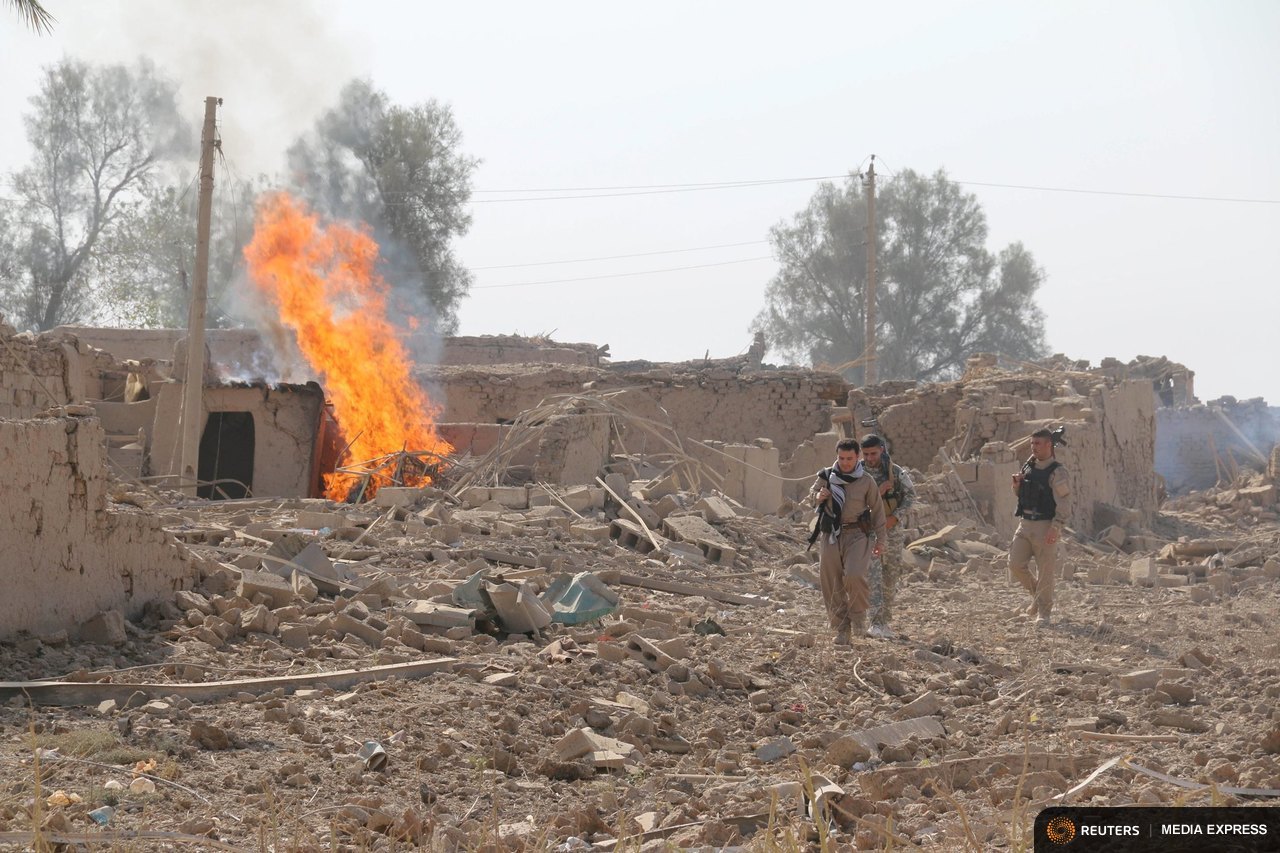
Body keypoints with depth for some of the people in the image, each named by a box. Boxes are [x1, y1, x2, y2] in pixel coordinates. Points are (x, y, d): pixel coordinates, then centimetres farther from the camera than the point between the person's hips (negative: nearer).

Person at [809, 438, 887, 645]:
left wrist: (880, 539, 6)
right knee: (831, 583, 2)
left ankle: (858, 616, 3)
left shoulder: (866, 481, -3)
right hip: (832, 534, 3)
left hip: (857, 534, -3)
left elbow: (877, 509, 6)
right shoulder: (826, 476, 2)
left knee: (854, 576, -23)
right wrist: (818, 497, -6)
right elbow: (812, 493, 19)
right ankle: (842, 629, 13)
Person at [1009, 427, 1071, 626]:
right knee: (1016, 564, 0)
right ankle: (1037, 595, 22)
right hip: (1025, 524, 7)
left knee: (1045, 571, -2)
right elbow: (1019, 494, 25)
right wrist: (1017, 484, 1)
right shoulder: (1029, 466, 11)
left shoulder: (1057, 472, -11)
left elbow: (1063, 502, -16)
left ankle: (1043, 613, 8)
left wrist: (1055, 527, -25)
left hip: (1045, 526, -7)